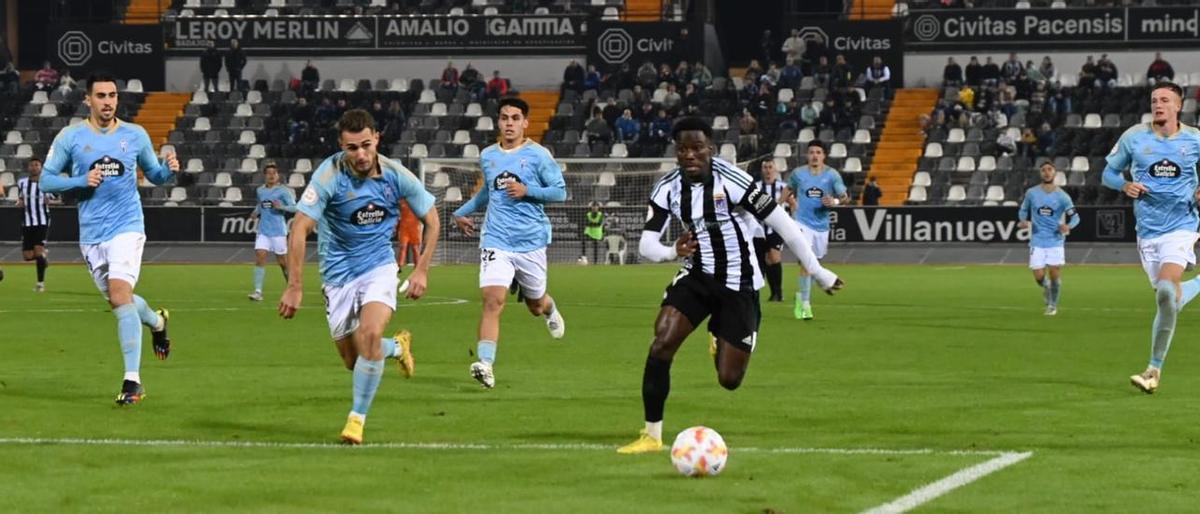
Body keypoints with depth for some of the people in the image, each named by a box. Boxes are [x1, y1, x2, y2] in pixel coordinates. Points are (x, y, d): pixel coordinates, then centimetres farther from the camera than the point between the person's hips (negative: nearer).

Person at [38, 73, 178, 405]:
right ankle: (157, 321, 48)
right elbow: (46, 180, 1)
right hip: (91, 234, 3)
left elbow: (154, 175, 15)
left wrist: (169, 170, -8)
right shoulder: (70, 137, 0)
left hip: (126, 228, -3)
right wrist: (81, 181, -14)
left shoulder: (135, 136, 3)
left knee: (120, 295, -19)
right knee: (117, 300, 13)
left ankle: (132, 381, -18)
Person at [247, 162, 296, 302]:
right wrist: (256, 213, 10)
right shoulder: (260, 191, 10)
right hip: (263, 231, 4)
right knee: (259, 257, -11)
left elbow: (294, 207, -9)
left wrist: (281, 207, -24)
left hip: (278, 231, -4)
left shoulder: (283, 191, -6)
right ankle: (258, 291, -14)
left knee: (282, 262, 4)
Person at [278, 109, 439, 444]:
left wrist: (422, 270, -1)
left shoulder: (396, 175, -12)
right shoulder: (330, 175, -20)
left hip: (379, 266, 0)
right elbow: (300, 228, -22)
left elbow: (431, 219, 4)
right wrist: (294, 287, -27)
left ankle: (357, 418, -10)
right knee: (353, 360, 5)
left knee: (370, 332, -26)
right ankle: (397, 347, 41)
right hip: (338, 274, 0)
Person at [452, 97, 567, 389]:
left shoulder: (538, 155, -3)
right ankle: (485, 364, -27)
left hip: (531, 241, -1)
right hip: (496, 241, 1)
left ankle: (550, 310, 55)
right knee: (493, 300, -19)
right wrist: (463, 212, 28)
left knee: (535, 305, 15)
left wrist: (527, 190, -15)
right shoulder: (487, 156, 11)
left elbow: (560, 191, -3)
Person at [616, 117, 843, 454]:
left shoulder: (731, 180, -20)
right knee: (660, 346, -20)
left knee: (729, 380, -1)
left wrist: (817, 272, -10)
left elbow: (781, 223, -14)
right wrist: (673, 251, -31)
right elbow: (646, 244, -8)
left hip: (739, 284, -3)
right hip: (696, 278, 3)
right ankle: (651, 436, -9)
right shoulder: (667, 189, -5)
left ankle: (721, 343, 37)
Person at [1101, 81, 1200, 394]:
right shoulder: (1134, 137, 1)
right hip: (1148, 230, 3)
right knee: (1168, 298, 8)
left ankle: (1155, 369, -14)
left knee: (1166, 292, -23)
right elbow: (1108, 173, 11)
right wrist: (1125, 186, -11)